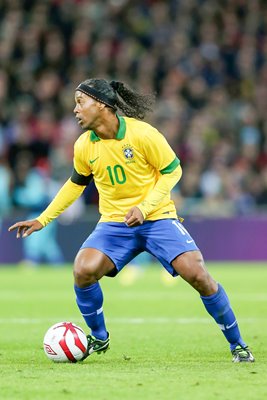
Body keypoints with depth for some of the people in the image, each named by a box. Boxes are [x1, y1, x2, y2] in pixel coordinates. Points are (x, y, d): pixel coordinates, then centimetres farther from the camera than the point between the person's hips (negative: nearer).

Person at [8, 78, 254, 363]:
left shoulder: (142, 134, -14)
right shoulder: (83, 146, 0)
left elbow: (172, 170, -6)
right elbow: (76, 183, 17)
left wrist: (145, 206, -18)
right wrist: (43, 219, 15)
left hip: (157, 217, -3)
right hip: (114, 222, 3)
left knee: (197, 274, -18)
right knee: (83, 270, -23)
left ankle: (237, 344, 1)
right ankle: (99, 338, 3)